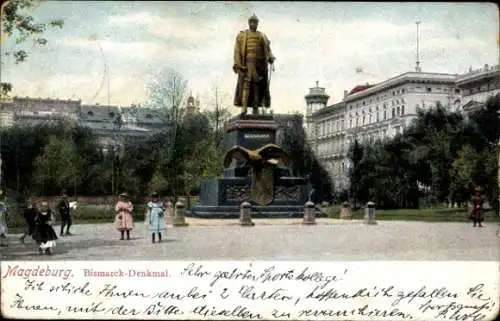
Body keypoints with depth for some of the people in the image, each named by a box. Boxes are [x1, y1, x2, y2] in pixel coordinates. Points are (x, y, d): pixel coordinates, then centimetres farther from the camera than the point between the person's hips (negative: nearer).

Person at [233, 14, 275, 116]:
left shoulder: (262, 36, 19)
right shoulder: (242, 35, 11)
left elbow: (268, 49, 12)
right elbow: (237, 50, 3)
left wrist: (270, 57, -10)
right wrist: (237, 64, -9)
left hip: (260, 63, 3)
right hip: (247, 62, -3)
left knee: (258, 85, -1)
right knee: (246, 83, -16)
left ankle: (256, 108, 1)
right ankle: (244, 107, -24)